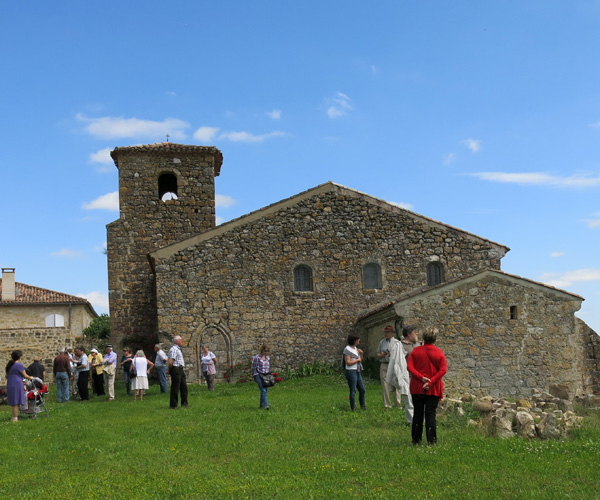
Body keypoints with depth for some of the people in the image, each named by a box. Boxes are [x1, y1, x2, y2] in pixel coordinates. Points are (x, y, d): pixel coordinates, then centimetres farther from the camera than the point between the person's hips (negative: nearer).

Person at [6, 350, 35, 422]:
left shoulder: (9, 365, 11)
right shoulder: (19, 365, -12)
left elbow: (7, 376, 20)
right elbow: (25, 376, -7)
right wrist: (30, 378, 12)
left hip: (9, 384, 8)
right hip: (17, 384, -8)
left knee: (13, 402, 13)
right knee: (16, 402, -2)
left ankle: (14, 417, 17)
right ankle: (15, 418, -1)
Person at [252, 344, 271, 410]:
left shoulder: (267, 358, 12)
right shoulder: (256, 358, -8)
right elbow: (254, 368, -5)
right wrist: (254, 377, -6)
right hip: (259, 376, -7)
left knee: (265, 391, 7)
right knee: (263, 390, -16)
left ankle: (261, 405, 18)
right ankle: (265, 405, -22)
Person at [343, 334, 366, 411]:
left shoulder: (356, 348, 13)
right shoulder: (347, 349, -12)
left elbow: (360, 360, 18)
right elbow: (348, 362, -17)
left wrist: (361, 354, 0)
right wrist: (357, 360, -8)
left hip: (357, 372, 8)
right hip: (351, 371, -8)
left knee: (362, 390, 12)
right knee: (353, 391, -3)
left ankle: (363, 406, 25)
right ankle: (353, 409, 4)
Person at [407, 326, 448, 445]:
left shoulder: (416, 351, 0)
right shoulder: (439, 353, -4)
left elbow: (409, 367, -9)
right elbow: (443, 370, -13)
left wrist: (421, 377, -15)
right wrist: (431, 382, -16)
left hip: (417, 387, 2)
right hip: (433, 389, -1)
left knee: (418, 413, 10)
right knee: (430, 414, 2)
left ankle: (416, 439, 16)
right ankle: (431, 440, -1)